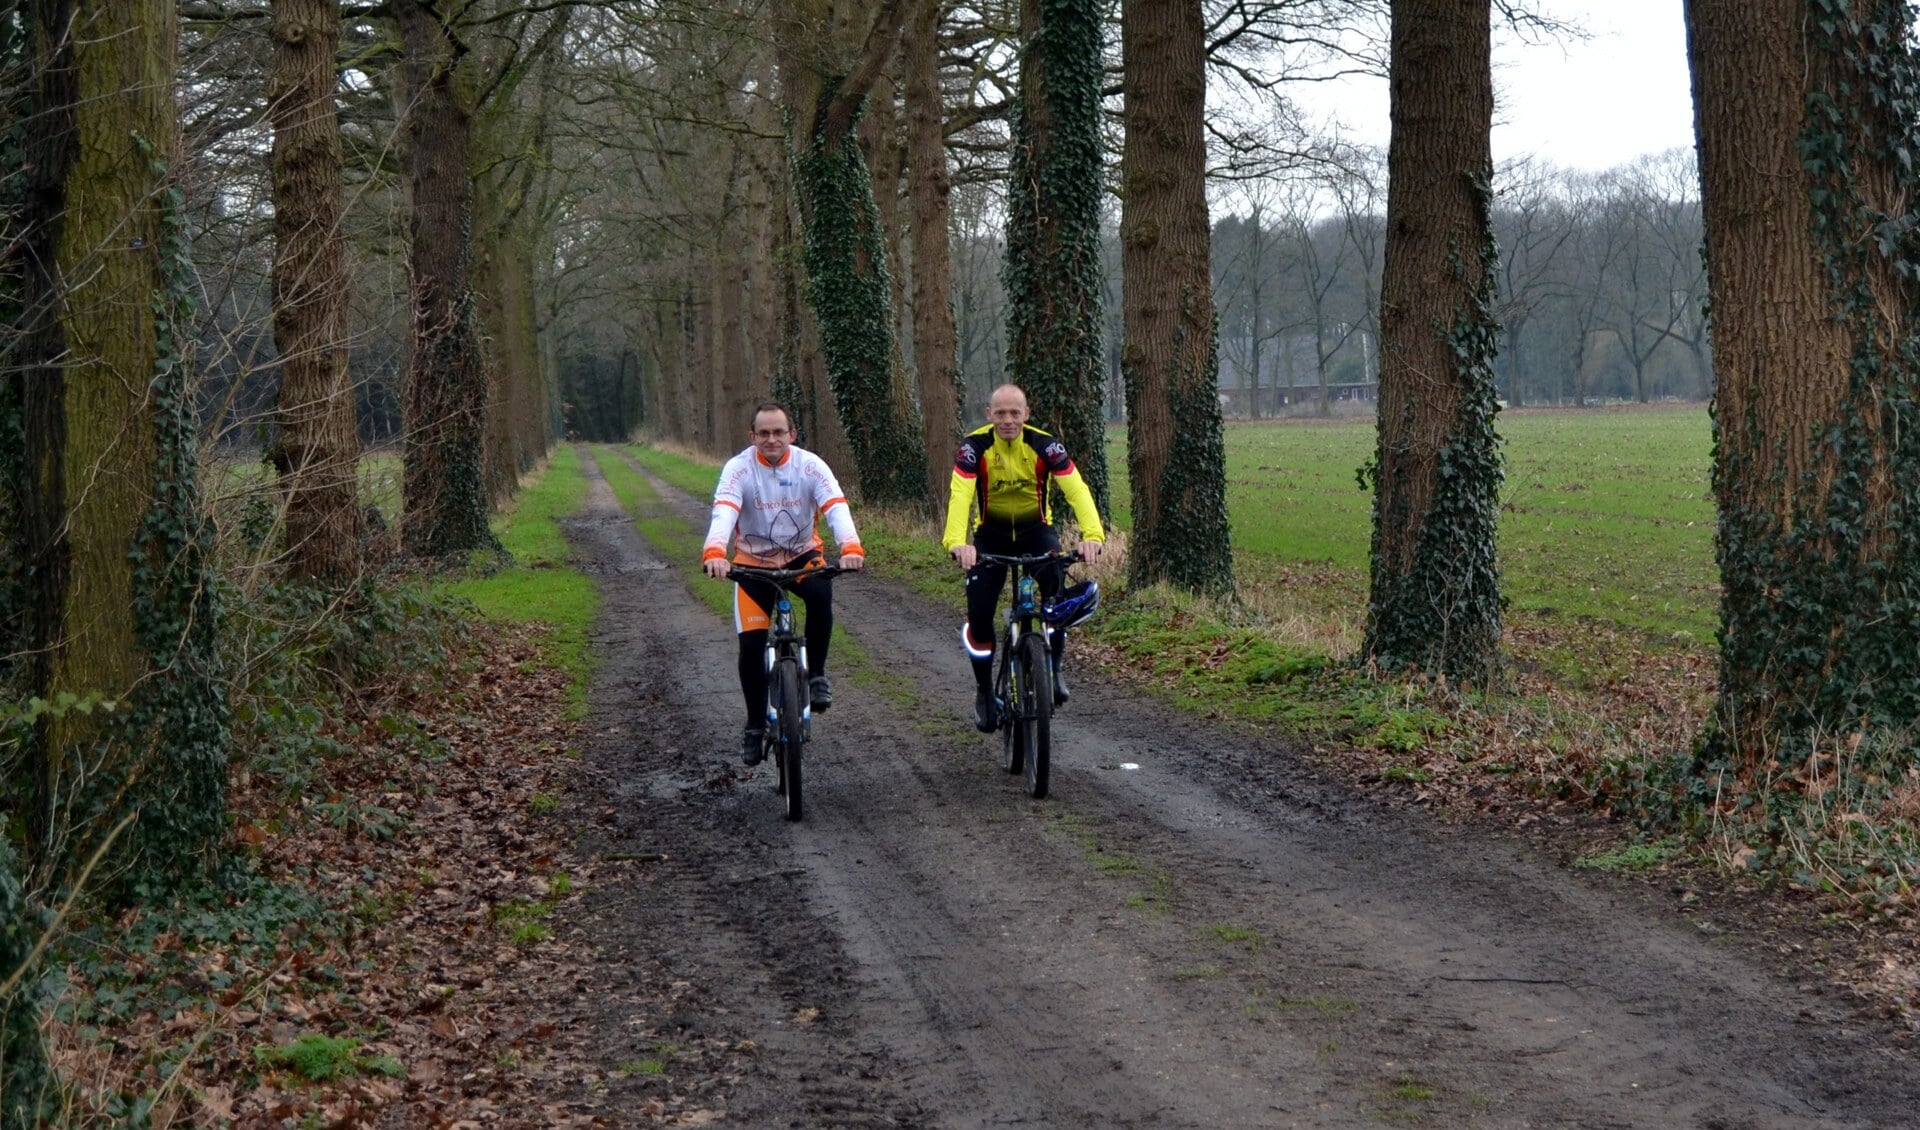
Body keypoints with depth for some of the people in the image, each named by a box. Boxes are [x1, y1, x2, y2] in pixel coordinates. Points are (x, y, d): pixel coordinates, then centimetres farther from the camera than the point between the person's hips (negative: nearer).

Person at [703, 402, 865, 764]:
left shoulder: (810, 465, -15)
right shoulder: (738, 469, -17)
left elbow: (836, 507, -27)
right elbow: (723, 513, -33)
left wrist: (851, 548, -47)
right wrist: (714, 553, -53)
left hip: (801, 555, 0)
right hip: (753, 561, 0)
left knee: (821, 595, -33)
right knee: (751, 644, -10)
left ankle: (816, 674, -12)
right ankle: (755, 726, 10)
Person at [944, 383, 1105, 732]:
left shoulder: (1045, 446, -17)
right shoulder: (974, 447, -19)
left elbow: (1076, 490, -27)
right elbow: (959, 495, -32)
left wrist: (1093, 535, -45)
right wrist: (957, 543, -50)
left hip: (1036, 530, 0)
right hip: (990, 533, 0)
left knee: (1056, 580, -30)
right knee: (979, 612, -14)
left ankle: (1054, 667, -11)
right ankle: (984, 690, 9)